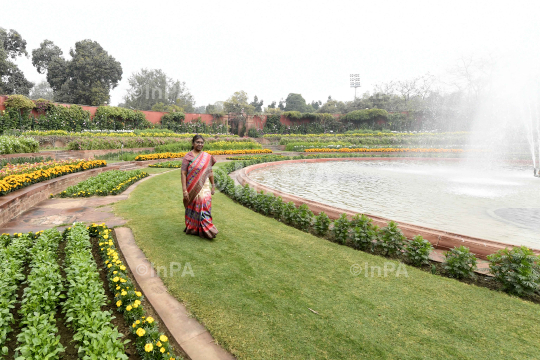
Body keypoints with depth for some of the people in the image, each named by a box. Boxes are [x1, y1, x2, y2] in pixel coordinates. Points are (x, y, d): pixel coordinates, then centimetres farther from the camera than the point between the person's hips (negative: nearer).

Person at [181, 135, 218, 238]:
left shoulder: (207, 157, 5)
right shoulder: (187, 157, -5)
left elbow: (210, 172, 14)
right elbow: (183, 174, -8)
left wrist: (213, 186, 14)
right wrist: (184, 190, -13)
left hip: (204, 187, 2)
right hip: (192, 188, -2)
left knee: (205, 206, -6)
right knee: (192, 208, 6)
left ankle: (206, 230, 4)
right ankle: (192, 228, 24)